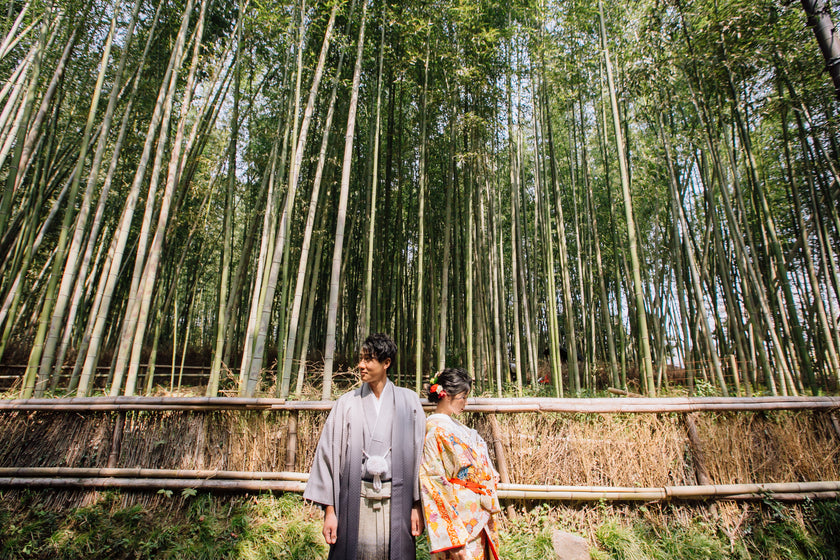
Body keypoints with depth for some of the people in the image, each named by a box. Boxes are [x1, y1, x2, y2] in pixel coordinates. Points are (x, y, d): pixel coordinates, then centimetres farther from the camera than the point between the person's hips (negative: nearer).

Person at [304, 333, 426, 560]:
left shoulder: (408, 401, 0)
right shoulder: (347, 403, 1)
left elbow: (420, 453, 0)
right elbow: (329, 452, 1)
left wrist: (417, 505, -2)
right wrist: (329, 509, -2)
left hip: (396, 501, 0)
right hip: (356, 499, 0)